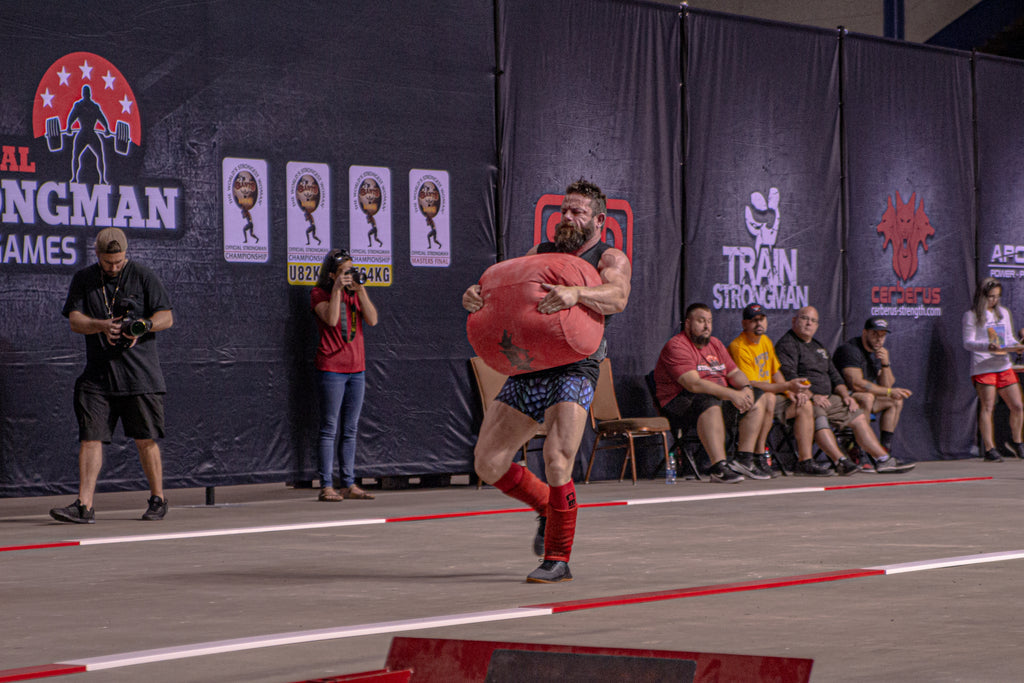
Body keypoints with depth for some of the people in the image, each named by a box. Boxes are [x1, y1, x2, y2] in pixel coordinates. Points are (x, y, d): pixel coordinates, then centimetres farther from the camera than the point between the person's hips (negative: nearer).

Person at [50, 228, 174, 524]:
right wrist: (102, 326, -18)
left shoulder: (144, 277, 1)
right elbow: (74, 320, 1)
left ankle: (158, 499, 17)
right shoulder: (83, 279, 8)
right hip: (97, 374, 2)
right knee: (89, 438, -5)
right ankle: (84, 506, -6)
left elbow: (166, 317, 0)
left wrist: (143, 326, -20)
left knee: (145, 440, 1)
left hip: (140, 374, -2)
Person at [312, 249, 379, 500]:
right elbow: (331, 319, -20)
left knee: (350, 430, 8)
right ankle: (326, 486, -5)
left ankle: (349, 484, 13)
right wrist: (337, 289, -17)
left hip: (356, 368, 6)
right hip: (331, 368, -6)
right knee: (329, 429, -6)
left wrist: (360, 290, -8)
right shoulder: (319, 294, -2)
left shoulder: (356, 292, 13)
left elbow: (372, 320, -1)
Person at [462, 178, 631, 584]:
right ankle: (547, 507, 30)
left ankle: (558, 561, -7)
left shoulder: (609, 258, 2)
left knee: (556, 463, -20)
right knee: (488, 463, 4)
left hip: (573, 370, -6)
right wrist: (476, 295, -14)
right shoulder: (541, 252, 20)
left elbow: (617, 297, -19)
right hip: (526, 369, 6)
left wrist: (576, 294, -40)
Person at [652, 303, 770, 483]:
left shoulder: (715, 344, 18)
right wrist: (731, 394, -31)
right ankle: (719, 468, -47)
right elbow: (693, 384, -25)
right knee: (710, 402, -40)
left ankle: (744, 460, -3)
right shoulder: (676, 346, -13)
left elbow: (734, 373, 16)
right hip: (680, 402, -9)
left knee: (760, 398, 4)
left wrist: (746, 388, -9)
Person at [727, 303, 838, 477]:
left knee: (805, 405, -2)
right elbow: (751, 385, -25)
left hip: (769, 396, 9)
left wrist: (790, 392, 2)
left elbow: (775, 372, 21)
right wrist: (787, 386, -30)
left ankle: (805, 461, -3)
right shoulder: (739, 347, -18)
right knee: (769, 398, -37)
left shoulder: (766, 341, 12)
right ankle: (758, 457, -35)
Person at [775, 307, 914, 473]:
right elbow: (788, 376, -18)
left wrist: (845, 395, 6)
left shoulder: (818, 347, 24)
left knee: (858, 416, 4)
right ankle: (840, 460, -47)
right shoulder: (787, 345, -5)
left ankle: (884, 460, 5)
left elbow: (834, 375, 25)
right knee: (817, 414, -38)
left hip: (825, 399, 9)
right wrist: (812, 396, -26)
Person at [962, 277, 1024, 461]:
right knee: (987, 407, -8)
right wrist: (987, 346, -22)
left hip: (1004, 366, 5)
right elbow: (968, 342, -6)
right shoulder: (971, 315, 0)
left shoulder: (1003, 313, 17)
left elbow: (1009, 338, 21)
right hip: (983, 368, -5)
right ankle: (989, 448, -4)